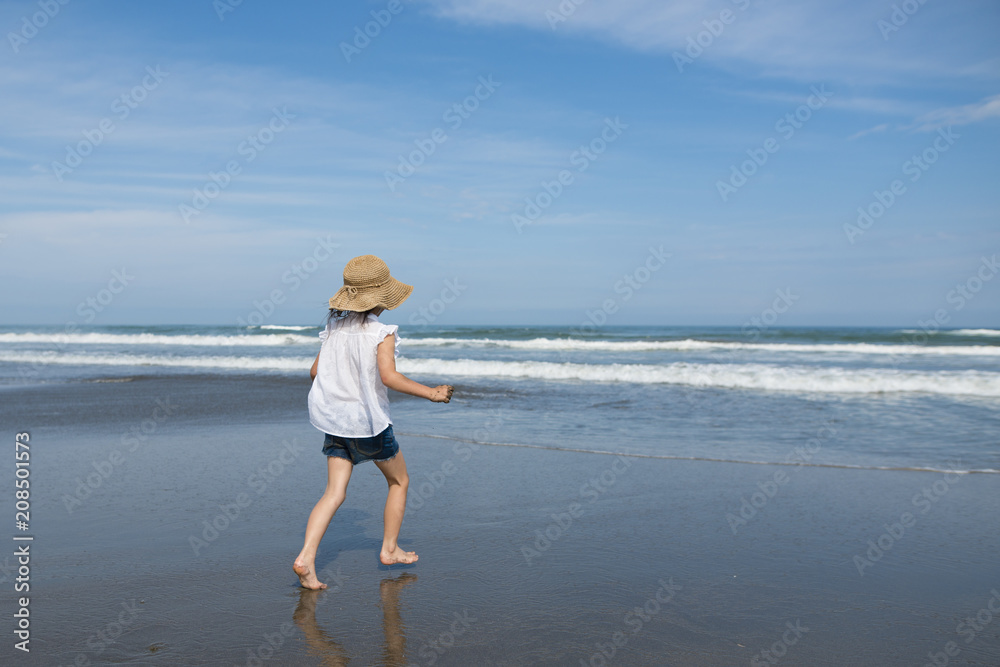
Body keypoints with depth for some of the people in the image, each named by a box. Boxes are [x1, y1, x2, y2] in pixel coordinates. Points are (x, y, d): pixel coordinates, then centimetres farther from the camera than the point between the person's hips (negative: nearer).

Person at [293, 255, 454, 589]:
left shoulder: (334, 327, 4)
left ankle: (305, 558, -10)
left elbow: (315, 371, 9)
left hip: (335, 420, 6)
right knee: (399, 481, 17)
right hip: (369, 420, -5)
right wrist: (431, 393, -18)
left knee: (334, 492, 5)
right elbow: (389, 376, -26)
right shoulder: (382, 333, -15)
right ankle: (389, 549, 25)